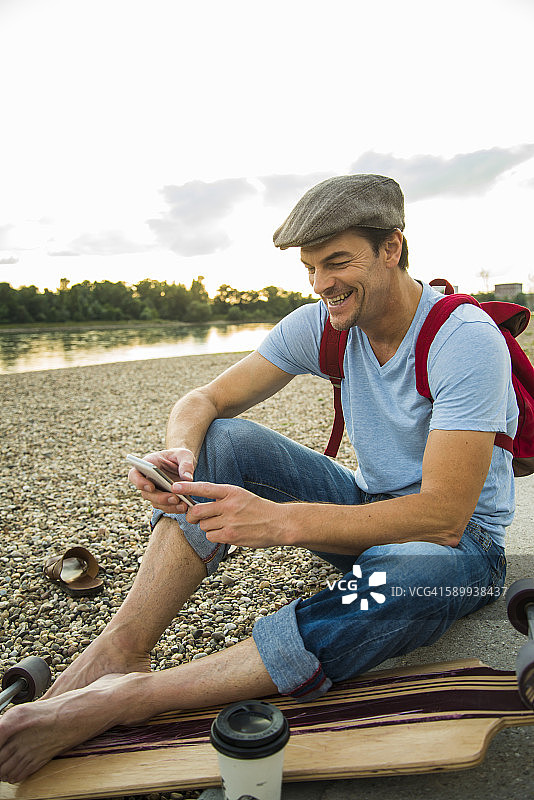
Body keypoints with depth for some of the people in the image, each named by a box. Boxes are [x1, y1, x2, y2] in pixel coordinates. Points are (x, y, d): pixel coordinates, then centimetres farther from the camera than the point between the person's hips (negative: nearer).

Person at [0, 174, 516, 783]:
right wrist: (180, 453, -31)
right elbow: (205, 400, -6)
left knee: (402, 586, -42)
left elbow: (445, 516, -30)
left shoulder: (466, 340, -23)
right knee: (222, 440, -15)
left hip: (462, 541, -4)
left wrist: (281, 521, -41)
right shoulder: (320, 325, -6)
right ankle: (117, 651, -22)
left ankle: (129, 697, -32)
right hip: (367, 509, 5)